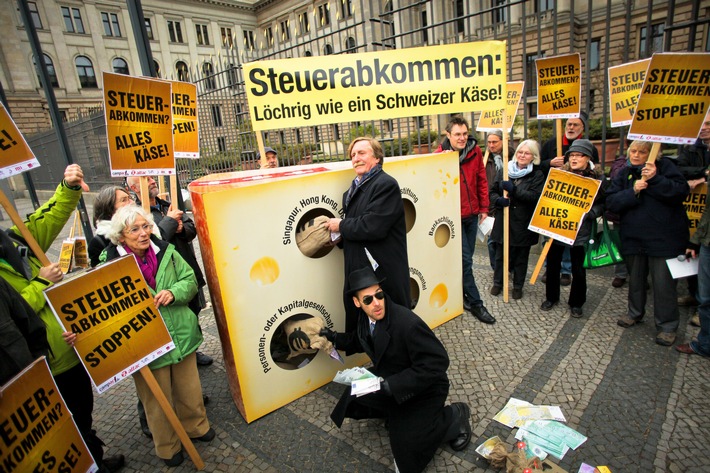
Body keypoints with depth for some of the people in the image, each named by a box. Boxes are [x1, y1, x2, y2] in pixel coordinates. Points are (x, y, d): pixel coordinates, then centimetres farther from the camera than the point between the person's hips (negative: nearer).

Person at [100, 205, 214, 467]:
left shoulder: (166, 251, -4)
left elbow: (190, 281, 2)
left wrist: (173, 292, -17)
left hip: (181, 335, 3)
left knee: (189, 389, 20)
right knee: (157, 400, 17)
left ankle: (196, 426, 49)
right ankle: (167, 447, 43)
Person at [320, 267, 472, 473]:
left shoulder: (408, 323, -34)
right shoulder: (365, 316, -10)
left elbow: (437, 364, -32)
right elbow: (362, 340, 13)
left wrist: (390, 385, -36)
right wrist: (335, 338, -3)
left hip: (423, 389, -7)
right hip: (388, 379, 7)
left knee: (407, 456, -14)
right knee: (351, 403, -1)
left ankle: (454, 416, 6)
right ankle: (395, 414, 18)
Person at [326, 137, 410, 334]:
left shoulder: (386, 184, -13)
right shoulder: (353, 190, 14)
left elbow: (372, 227, -24)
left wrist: (341, 226, -10)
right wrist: (339, 238, 2)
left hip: (385, 273, -8)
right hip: (357, 272, 8)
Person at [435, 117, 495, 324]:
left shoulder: (475, 151, 1)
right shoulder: (440, 155, -11)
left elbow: (482, 181, 8)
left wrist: (484, 207, 8)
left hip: (472, 214, 5)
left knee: (466, 258, 14)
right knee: (465, 260, -2)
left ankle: (460, 294, 30)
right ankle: (475, 303, 9)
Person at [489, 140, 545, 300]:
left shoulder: (537, 175, -2)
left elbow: (535, 197, -17)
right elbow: (493, 192, 9)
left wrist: (513, 189, -25)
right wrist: (498, 200, -13)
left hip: (523, 224, -2)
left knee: (521, 257, 11)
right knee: (500, 254, 11)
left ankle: (518, 286, 27)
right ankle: (497, 282, 29)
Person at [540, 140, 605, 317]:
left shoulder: (597, 177, -3)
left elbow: (602, 204, -1)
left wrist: (588, 213, -18)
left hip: (579, 229, -2)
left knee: (578, 269, 8)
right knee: (552, 265, 12)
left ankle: (576, 303, 26)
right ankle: (551, 297, 31)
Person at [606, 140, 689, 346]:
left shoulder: (664, 166, -1)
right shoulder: (623, 174, 8)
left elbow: (681, 191, -12)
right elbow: (611, 202, -4)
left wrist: (656, 179, -22)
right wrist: (633, 191, -18)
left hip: (664, 237, -4)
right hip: (633, 237, 4)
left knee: (664, 282, 0)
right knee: (635, 278, 17)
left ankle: (667, 325, 14)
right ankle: (635, 312, 36)